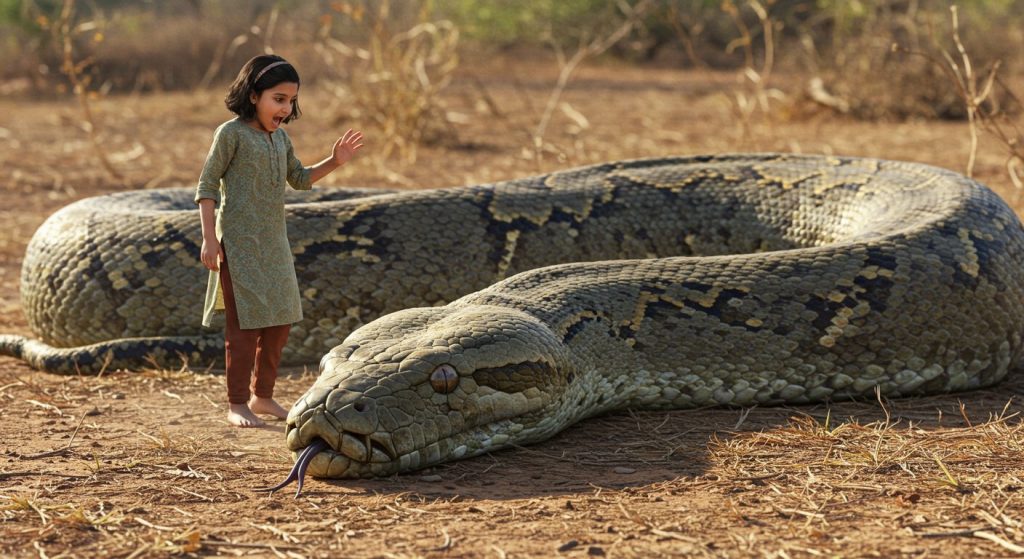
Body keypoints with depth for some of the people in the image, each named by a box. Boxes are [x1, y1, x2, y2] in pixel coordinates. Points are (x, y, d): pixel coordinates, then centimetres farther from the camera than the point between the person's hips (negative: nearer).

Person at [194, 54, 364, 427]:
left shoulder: (280, 136, 11)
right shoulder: (231, 133, -9)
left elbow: (299, 179, 24)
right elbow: (207, 186, -9)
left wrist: (333, 162, 7)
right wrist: (209, 238, -15)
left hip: (274, 242, 8)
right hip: (239, 242, -7)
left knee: (280, 320, 11)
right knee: (244, 322, -6)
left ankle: (262, 395, 24)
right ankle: (237, 403, 2)